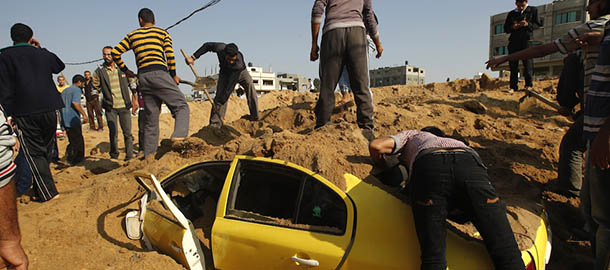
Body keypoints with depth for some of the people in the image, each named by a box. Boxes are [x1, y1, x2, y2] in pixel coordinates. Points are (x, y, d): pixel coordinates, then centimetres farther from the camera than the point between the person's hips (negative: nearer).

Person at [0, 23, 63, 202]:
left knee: (34, 153, 1)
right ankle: (41, 187, 25)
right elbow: (60, 66, 30)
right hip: (49, 109, 3)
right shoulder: (42, 54, 7)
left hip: (25, 113, -3)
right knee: (46, 150, 15)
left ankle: (47, 192, -3)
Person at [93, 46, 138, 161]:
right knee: (113, 132, -1)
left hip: (124, 105, 1)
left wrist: (135, 101, 6)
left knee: (127, 132, 1)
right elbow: (95, 88, 11)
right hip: (110, 107, 0)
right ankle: (114, 156, 13)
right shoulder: (99, 71, 2)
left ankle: (129, 156, 8)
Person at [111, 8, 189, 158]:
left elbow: (115, 52, 15)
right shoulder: (162, 33, 12)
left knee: (151, 121, 8)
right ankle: (179, 135, -34)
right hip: (159, 73, -4)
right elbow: (170, 55, 0)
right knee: (181, 106, -6)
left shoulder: (132, 36, 21)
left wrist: (125, 70, 26)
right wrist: (173, 75, 10)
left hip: (142, 77, 4)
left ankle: (149, 156, 8)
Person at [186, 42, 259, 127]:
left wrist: (220, 103, -37)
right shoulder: (220, 48, -34)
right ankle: (215, 124, -17)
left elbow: (230, 86, -39)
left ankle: (254, 116, -24)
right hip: (225, 72, 2)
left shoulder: (239, 63, -41)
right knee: (220, 94, -18)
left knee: (249, 85, -31)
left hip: (240, 72, -2)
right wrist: (193, 57, -16)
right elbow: (207, 45, -10)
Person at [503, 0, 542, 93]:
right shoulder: (511, 13, 20)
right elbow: (506, 28, 19)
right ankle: (513, 86, -1)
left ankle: (528, 85, -5)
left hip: (527, 39, -2)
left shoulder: (533, 10, 15)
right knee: (513, 64, -2)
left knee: (527, 61, -10)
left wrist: (528, 24, -11)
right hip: (514, 40, 2)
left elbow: (538, 24, 9)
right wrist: (512, 27, -4)